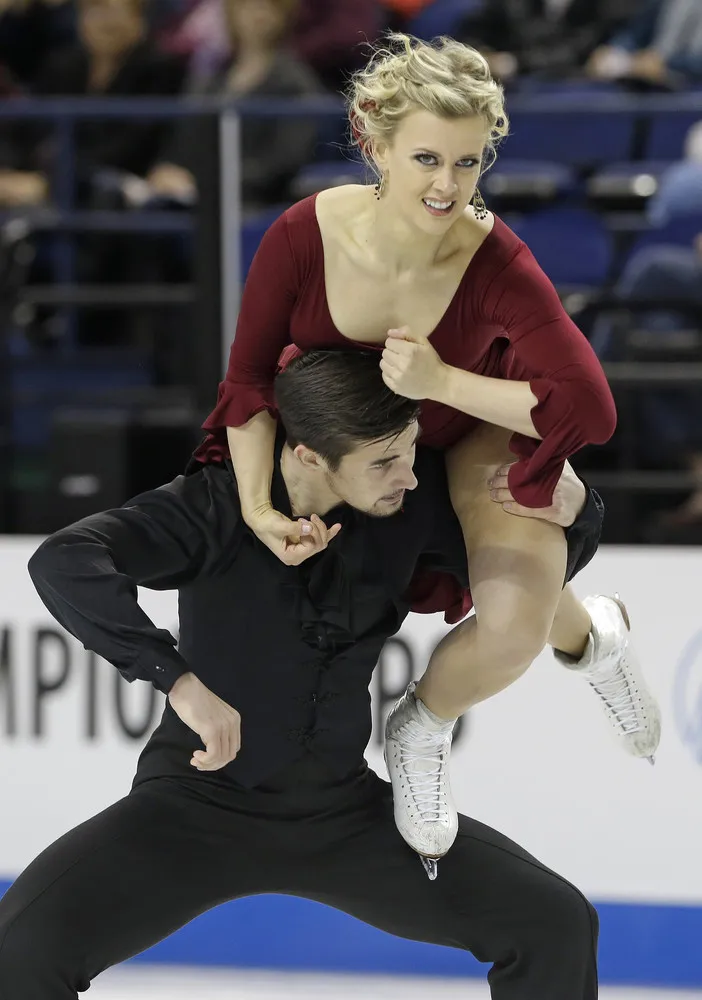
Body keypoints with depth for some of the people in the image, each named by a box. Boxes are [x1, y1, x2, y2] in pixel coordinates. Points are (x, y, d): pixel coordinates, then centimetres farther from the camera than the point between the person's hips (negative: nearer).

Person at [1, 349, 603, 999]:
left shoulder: (415, 499, -9)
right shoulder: (219, 506, -21)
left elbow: (562, 552, 4)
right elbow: (64, 562, -35)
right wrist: (176, 676, -42)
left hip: (344, 813, 4)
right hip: (201, 800, -4)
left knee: (557, 927, -10)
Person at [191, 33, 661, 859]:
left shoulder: (497, 265, -36)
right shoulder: (304, 237, -32)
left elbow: (590, 410, -38)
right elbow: (250, 374, -17)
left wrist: (438, 381, -42)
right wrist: (257, 505, -27)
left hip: (474, 433, -3)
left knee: (514, 624, -26)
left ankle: (424, 727, 10)